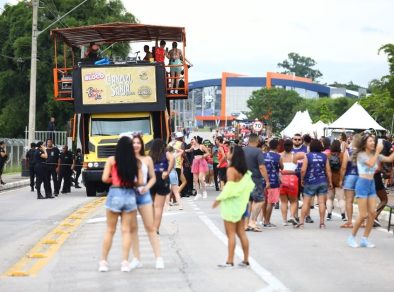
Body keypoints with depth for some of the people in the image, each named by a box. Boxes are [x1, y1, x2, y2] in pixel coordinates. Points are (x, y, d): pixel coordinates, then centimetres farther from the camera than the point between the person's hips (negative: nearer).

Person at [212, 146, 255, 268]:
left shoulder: (231, 170, -15)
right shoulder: (245, 171, 8)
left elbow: (229, 187, -20)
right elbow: (250, 186, 9)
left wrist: (219, 199, -13)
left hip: (231, 204, -7)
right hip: (241, 204, 7)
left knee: (231, 234, -4)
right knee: (241, 232, 12)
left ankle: (230, 261, -3)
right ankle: (246, 260, 13)